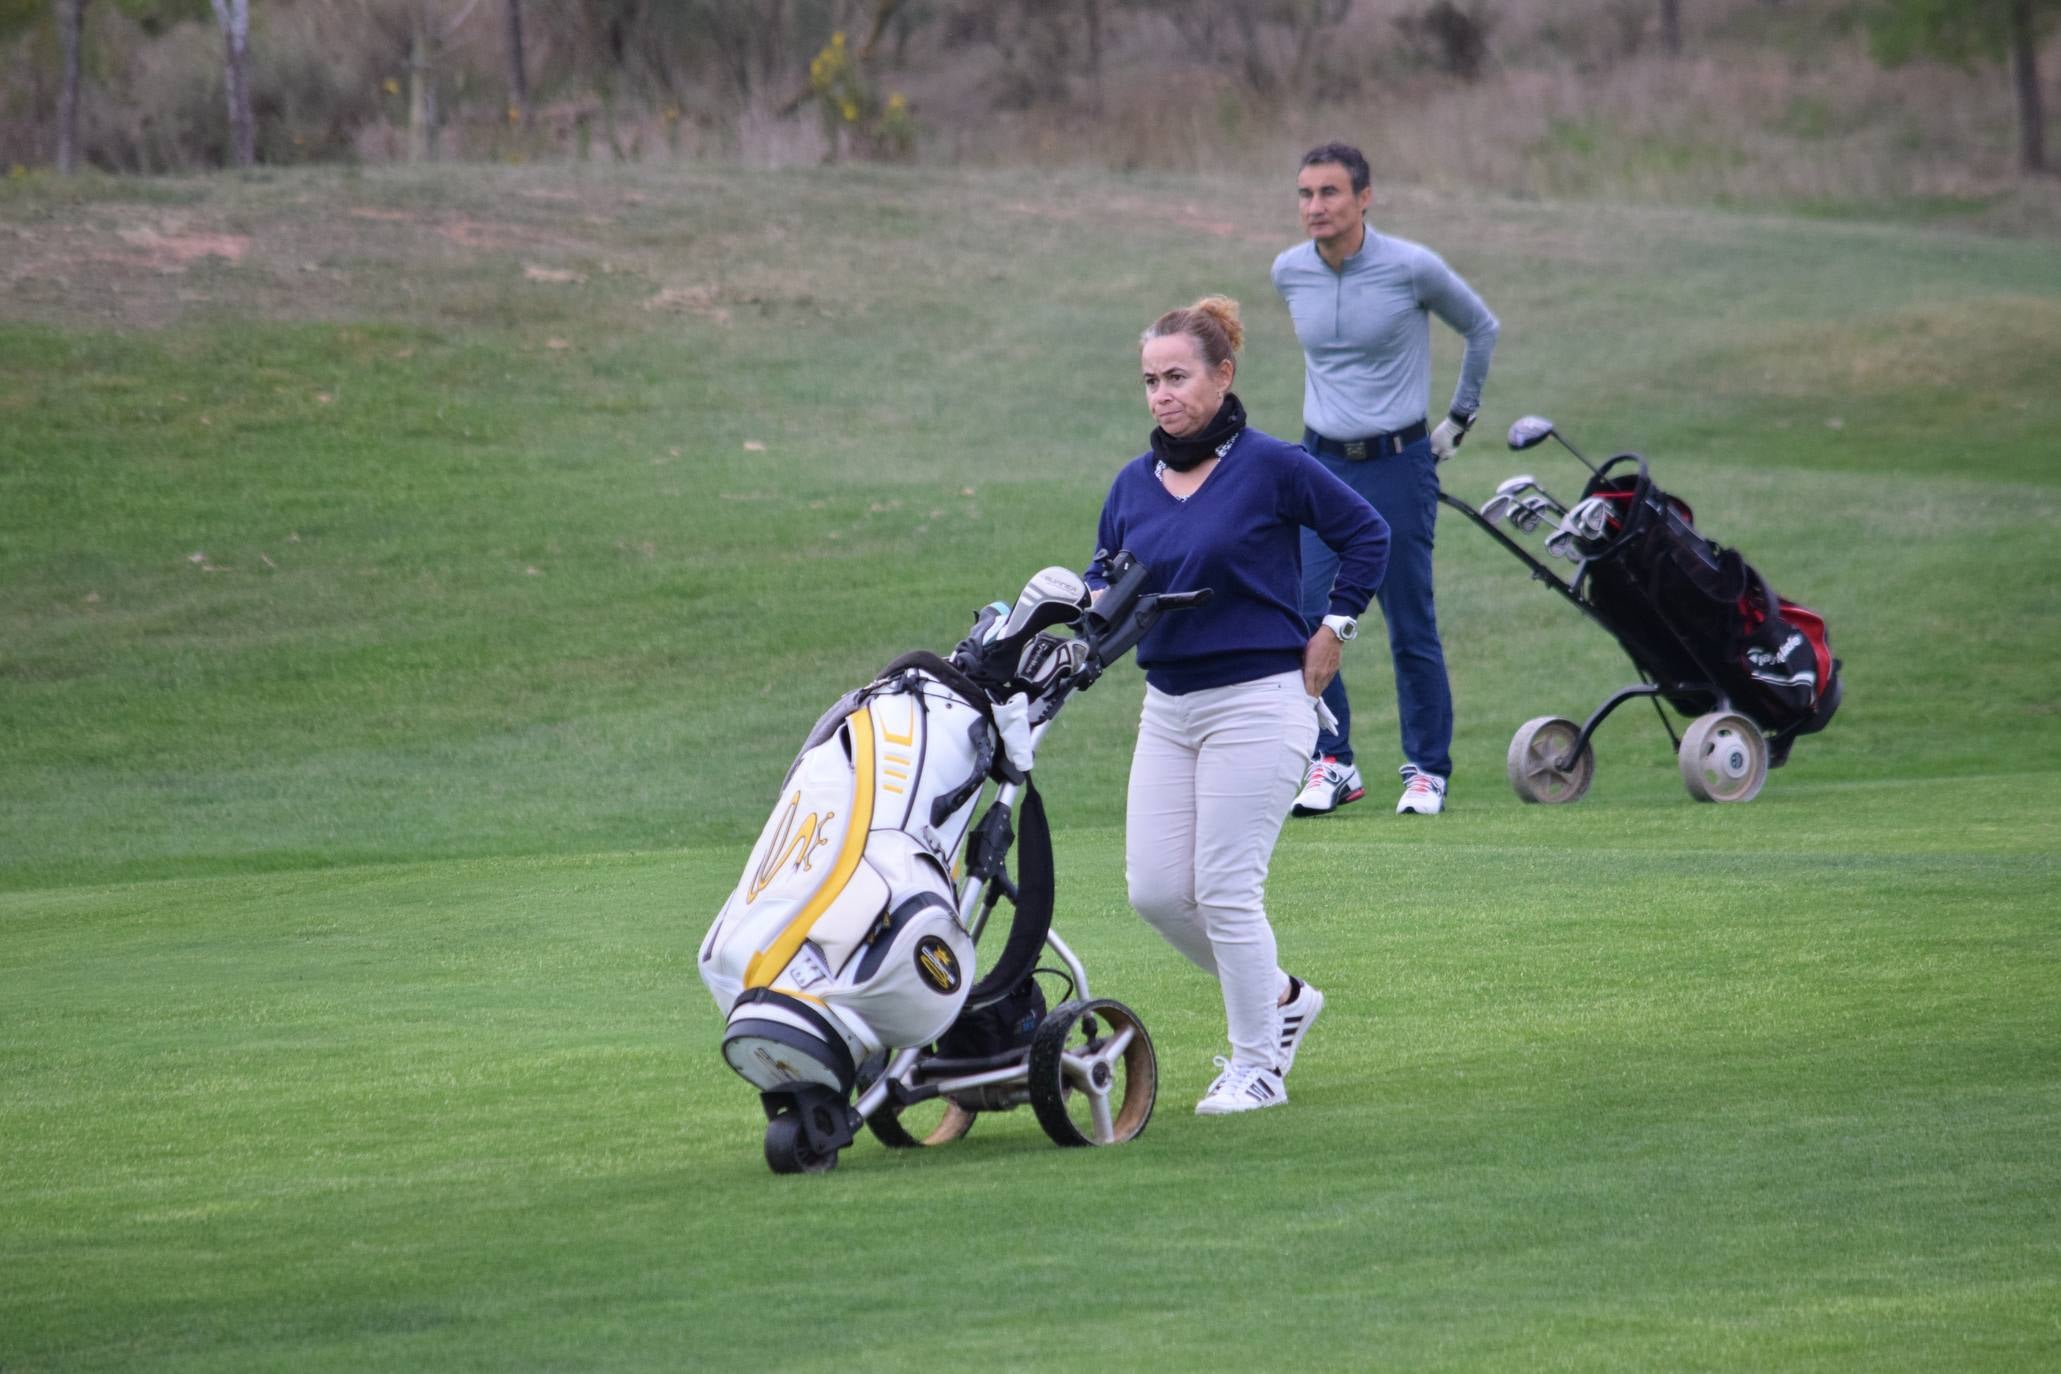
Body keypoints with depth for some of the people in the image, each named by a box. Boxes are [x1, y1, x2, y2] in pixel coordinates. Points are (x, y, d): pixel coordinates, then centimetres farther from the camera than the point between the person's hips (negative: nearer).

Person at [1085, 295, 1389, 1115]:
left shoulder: (1271, 466, -9)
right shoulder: (1134, 484, 7)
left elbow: (1365, 535, 0)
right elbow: (1107, 568, 20)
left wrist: (1330, 632, 0)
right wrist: (1095, 601, -3)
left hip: (1257, 702, -7)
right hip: (1166, 707, 7)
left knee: (1225, 888, -8)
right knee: (1154, 890, 3)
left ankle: (1258, 1066, 6)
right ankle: (1280, 999, 25)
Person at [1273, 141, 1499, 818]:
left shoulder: (1412, 268, -11)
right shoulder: (1289, 273, 1)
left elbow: (1483, 329, 6)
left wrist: (1459, 418, 10)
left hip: (1397, 463, -3)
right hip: (1321, 462, 3)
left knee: (1411, 628, 0)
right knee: (1308, 618, -7)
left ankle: (1427, 768, 12)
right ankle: (1332, 763, 4)